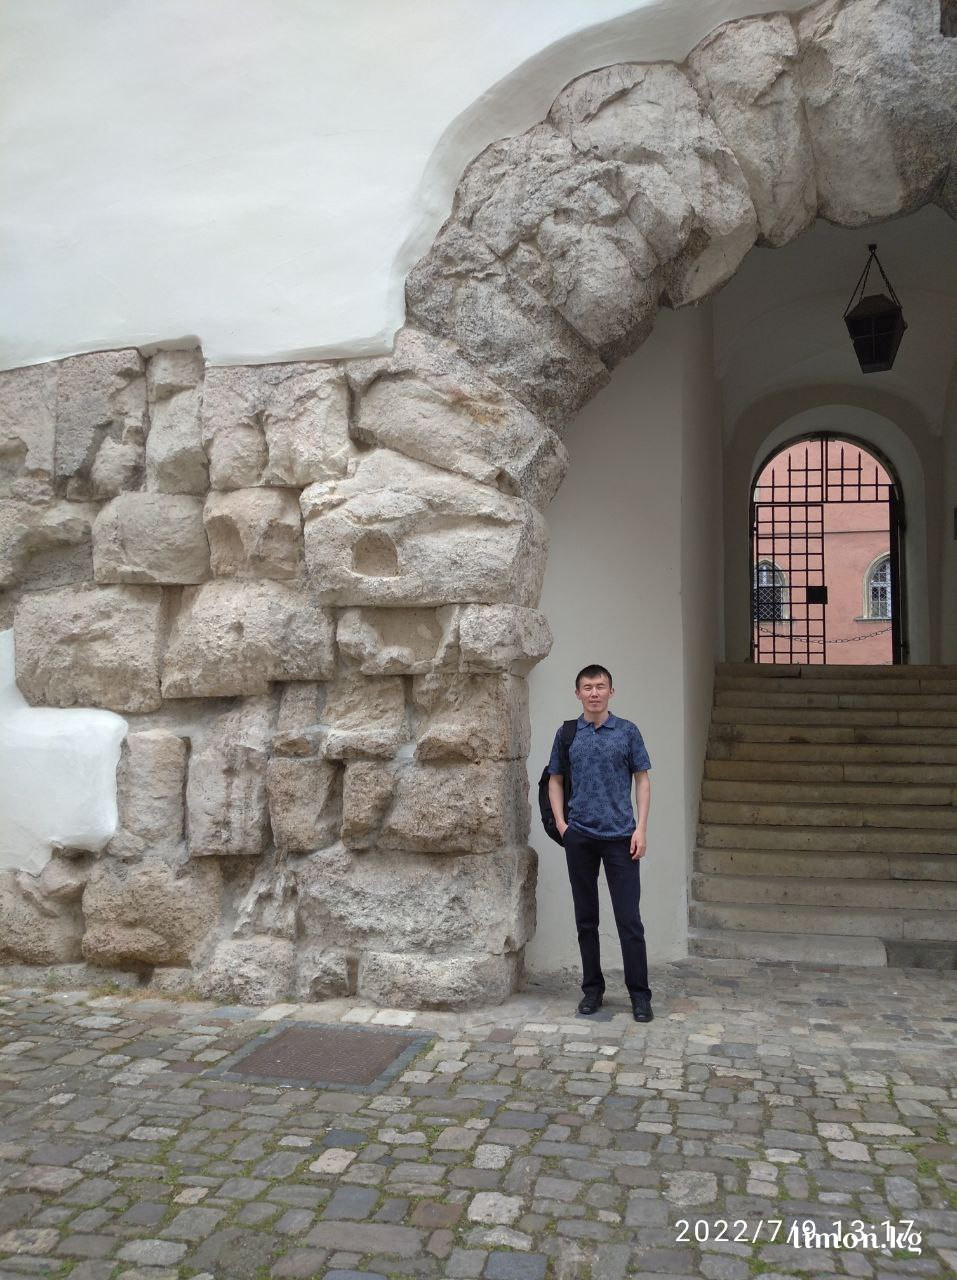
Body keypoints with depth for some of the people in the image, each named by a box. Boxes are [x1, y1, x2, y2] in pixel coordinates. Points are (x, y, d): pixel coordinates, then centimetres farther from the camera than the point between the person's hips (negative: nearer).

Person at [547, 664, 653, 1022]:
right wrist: (561, 823, 0)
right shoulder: (566, 734, 5)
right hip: (579, 837, 2)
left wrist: (641, 829, -6)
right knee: (586, 919, 10)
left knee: (629, 919, -2)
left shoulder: (627, 731, 1)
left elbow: (642, 780, 2)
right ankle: (592, 988, 22)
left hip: (620, 835, -2)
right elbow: (555, 780, 11)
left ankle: (639, 993, 9)